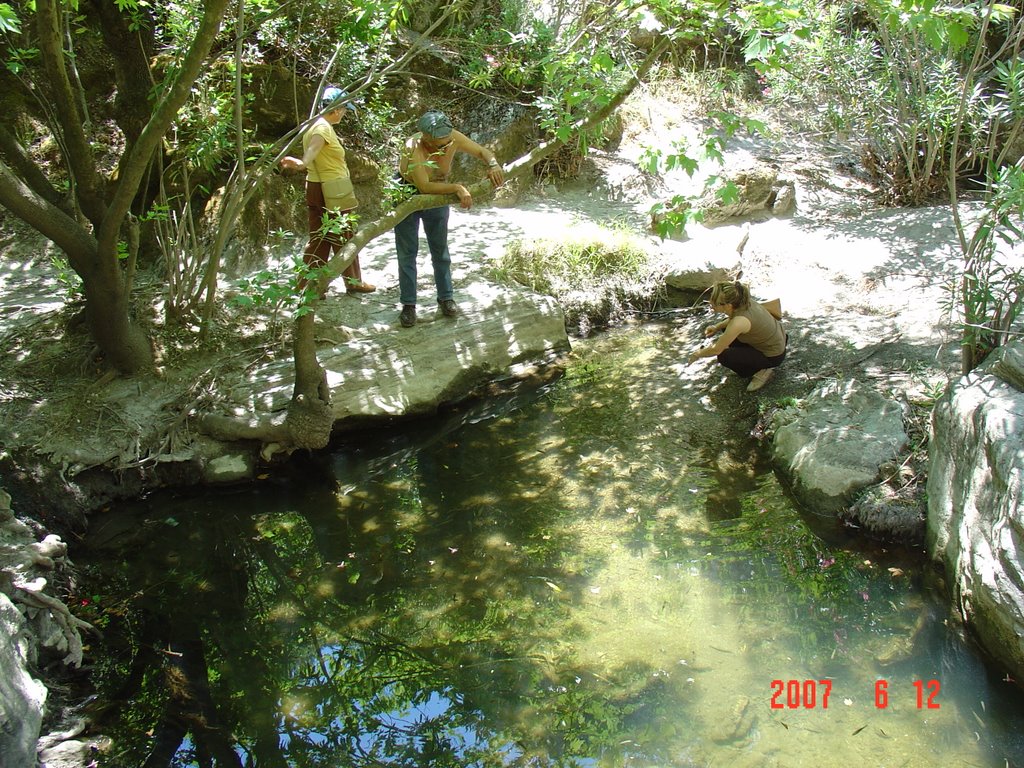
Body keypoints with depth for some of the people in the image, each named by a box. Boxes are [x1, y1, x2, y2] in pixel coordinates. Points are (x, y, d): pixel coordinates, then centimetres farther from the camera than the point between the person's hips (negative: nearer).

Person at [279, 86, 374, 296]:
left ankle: (306, 286, 12)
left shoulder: (314, 125, 12)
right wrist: (301, 163, -58)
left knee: (319, 239, 12)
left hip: (315, 188, 9)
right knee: (344, 238, 6)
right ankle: (353, 282, 20)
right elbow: (313, 147, -39)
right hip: (333, 191, -9)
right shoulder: (324, 128, -18)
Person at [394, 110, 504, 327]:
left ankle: (446, 297, 23)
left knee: (440, 250, 11)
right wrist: (457, 188, -48)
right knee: (407, 252, 1)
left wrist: (493, 164, -31)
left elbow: (482, 151, -10)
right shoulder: (413, 148, -37)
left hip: (438, 195, 4)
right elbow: (425, 187, -42)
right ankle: (408, 304, 8)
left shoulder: (452, 138, -24)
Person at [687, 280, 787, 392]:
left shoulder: (738, 323, -34)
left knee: (724, 356, -13)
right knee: (726, 327, 14)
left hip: (774, 356, -8)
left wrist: (698, 354, -3)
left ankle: (763, 369, 2)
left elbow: (716, 350, -22)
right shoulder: (741, 302, -13)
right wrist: (717, 327, 2)